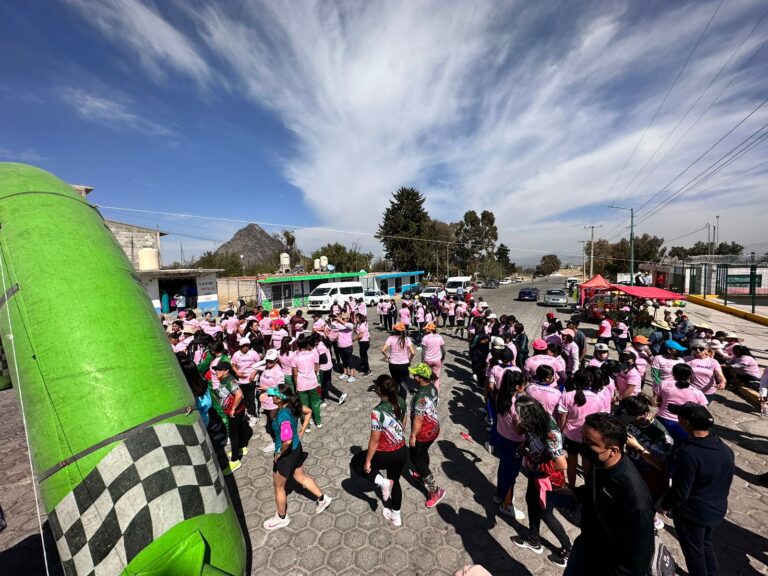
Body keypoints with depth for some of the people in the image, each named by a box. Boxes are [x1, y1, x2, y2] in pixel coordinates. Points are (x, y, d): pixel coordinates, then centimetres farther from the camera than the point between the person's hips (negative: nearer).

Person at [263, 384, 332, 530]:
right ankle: (322, 499, 38)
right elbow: (308, 412, 6)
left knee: (279, 487, 18)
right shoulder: (292, 406, -10)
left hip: (287, 453, -8)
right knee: (301, 477, 28)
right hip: (296, 448, 8)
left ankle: (281, 518, 40)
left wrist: (279, 453, -20)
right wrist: (301, 432, 6)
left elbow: (287, 441, -40)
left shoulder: (283, 416, -34)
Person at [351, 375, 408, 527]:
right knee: (395, 482, 31)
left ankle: (382, 481, 7)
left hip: (387, 455, -6)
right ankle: (396, 517, 49)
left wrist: (367, 461, -6)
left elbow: (374, 440, -20)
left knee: (356, 462, 19)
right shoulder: (401, 401, -9)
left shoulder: (378, 412, -30)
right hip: (402, 452, 7)